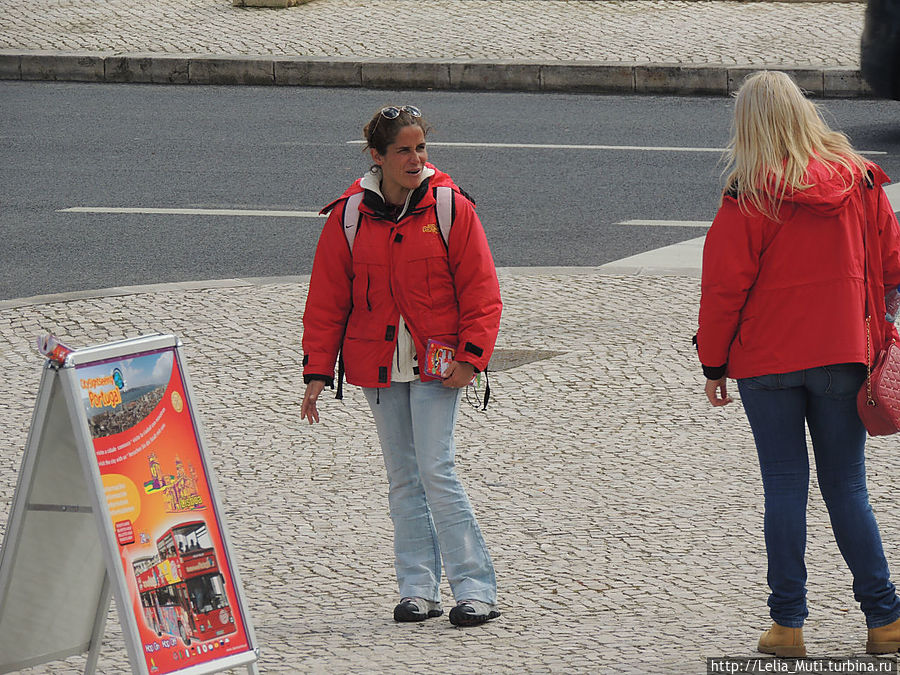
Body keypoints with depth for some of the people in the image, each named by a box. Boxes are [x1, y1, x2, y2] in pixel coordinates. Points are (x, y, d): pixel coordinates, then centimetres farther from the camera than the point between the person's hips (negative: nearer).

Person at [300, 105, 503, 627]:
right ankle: (419, 588, 15)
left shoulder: (451, 208, -5)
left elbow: (481, 292, -2)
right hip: (378, 365, 3)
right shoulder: (349, 216, 0)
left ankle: (477, 589, -7)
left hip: (437, 364, -3)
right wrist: (318, 371, 3)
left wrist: (471, 357, -11)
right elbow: (326, 299, 6)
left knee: (436, 471, -11)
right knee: (403, 477, 8)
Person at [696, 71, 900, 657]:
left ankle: (788, 623, 6)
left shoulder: (751, 194, -11)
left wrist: (714, 364, 1)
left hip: (768, 360, -3)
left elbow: (724, 284, -8)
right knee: (847, 487, 10)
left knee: (785, 486, 5)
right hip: (845, 355, 3)